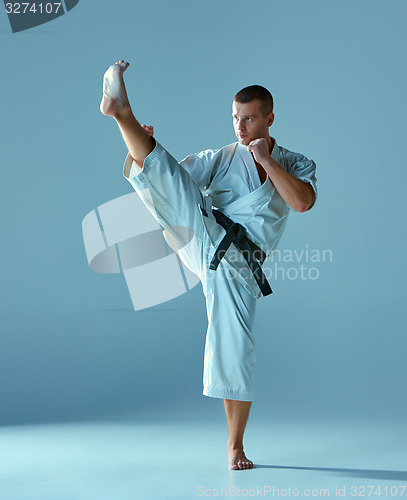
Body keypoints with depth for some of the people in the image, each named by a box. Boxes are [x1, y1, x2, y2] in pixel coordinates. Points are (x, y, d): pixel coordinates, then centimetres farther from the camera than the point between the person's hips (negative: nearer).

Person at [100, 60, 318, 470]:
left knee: (236, 351, -3)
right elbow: (170, 179, 7)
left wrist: (265, 158, -10)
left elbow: (303, 201, -9)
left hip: (238, 264, 0)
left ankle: (235, 444, 12)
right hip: (201, 236, 1)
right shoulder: (220, 157, 14)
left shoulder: (296, 164, 13)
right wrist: (138, 146, -12)